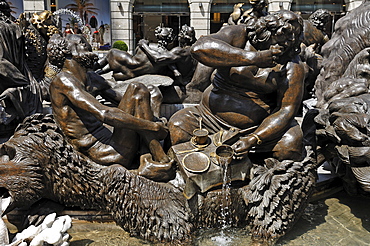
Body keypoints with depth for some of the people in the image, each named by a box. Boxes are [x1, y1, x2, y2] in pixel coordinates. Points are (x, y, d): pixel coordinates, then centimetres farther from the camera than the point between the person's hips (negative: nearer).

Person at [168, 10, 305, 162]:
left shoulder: (293, 66, -5)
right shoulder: (240, 36, -8)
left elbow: (287, 111, -11)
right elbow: (199, 48, -28)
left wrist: (252, 140, -26)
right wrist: (254, 58, -31)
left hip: (259, 127, 1)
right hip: (212, 119, 0)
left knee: (291, 139, -26)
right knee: (178, 124, -23)